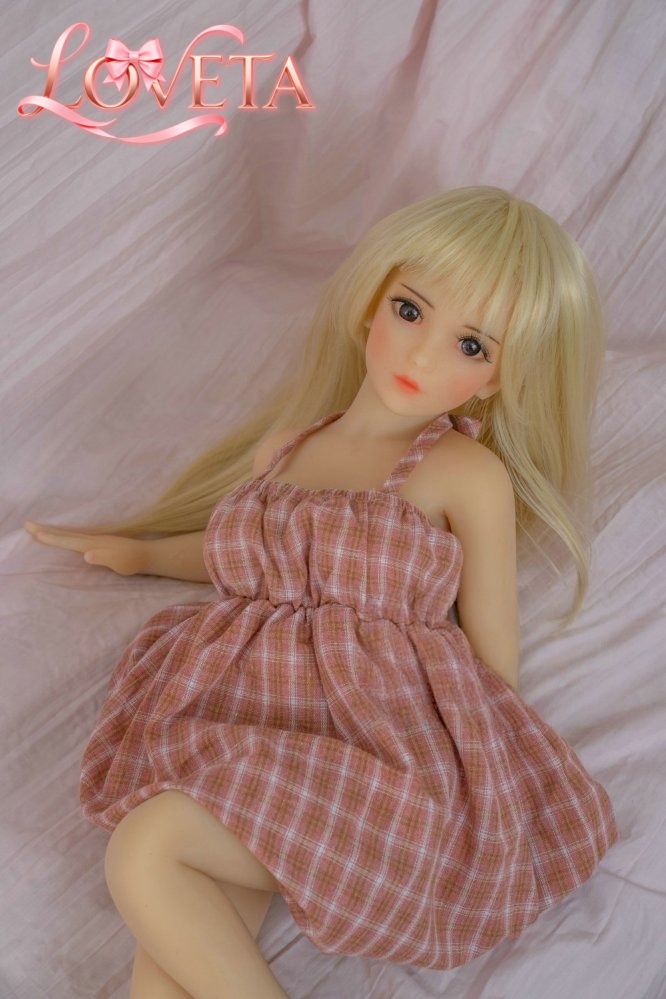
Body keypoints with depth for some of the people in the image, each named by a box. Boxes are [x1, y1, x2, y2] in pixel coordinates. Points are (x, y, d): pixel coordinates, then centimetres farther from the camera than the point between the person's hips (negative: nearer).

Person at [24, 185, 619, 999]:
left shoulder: (470, 475, 0)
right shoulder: (285, 442, 16)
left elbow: (493, 664, 4)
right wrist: (136, 550, 40)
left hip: (383, 748, -5)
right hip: (242, 717, 5)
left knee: (143, 849, -26)